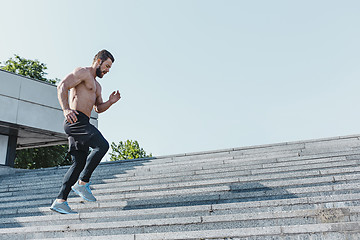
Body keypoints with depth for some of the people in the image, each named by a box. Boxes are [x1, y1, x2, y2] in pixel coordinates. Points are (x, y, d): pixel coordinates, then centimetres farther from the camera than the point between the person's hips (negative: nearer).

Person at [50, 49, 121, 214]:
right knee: (102, 145, -22)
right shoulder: (83, 72, -1)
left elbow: (98, 108, 30)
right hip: (75, 119, -10)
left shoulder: (97, 85, 29)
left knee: (79, 163, 3)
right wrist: (66, 109, -25)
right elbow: (62, 86, -12)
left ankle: (60, 201, 3)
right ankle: (82, 183, -15)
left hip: (82, 124, 10)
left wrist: (110, 102, 9)